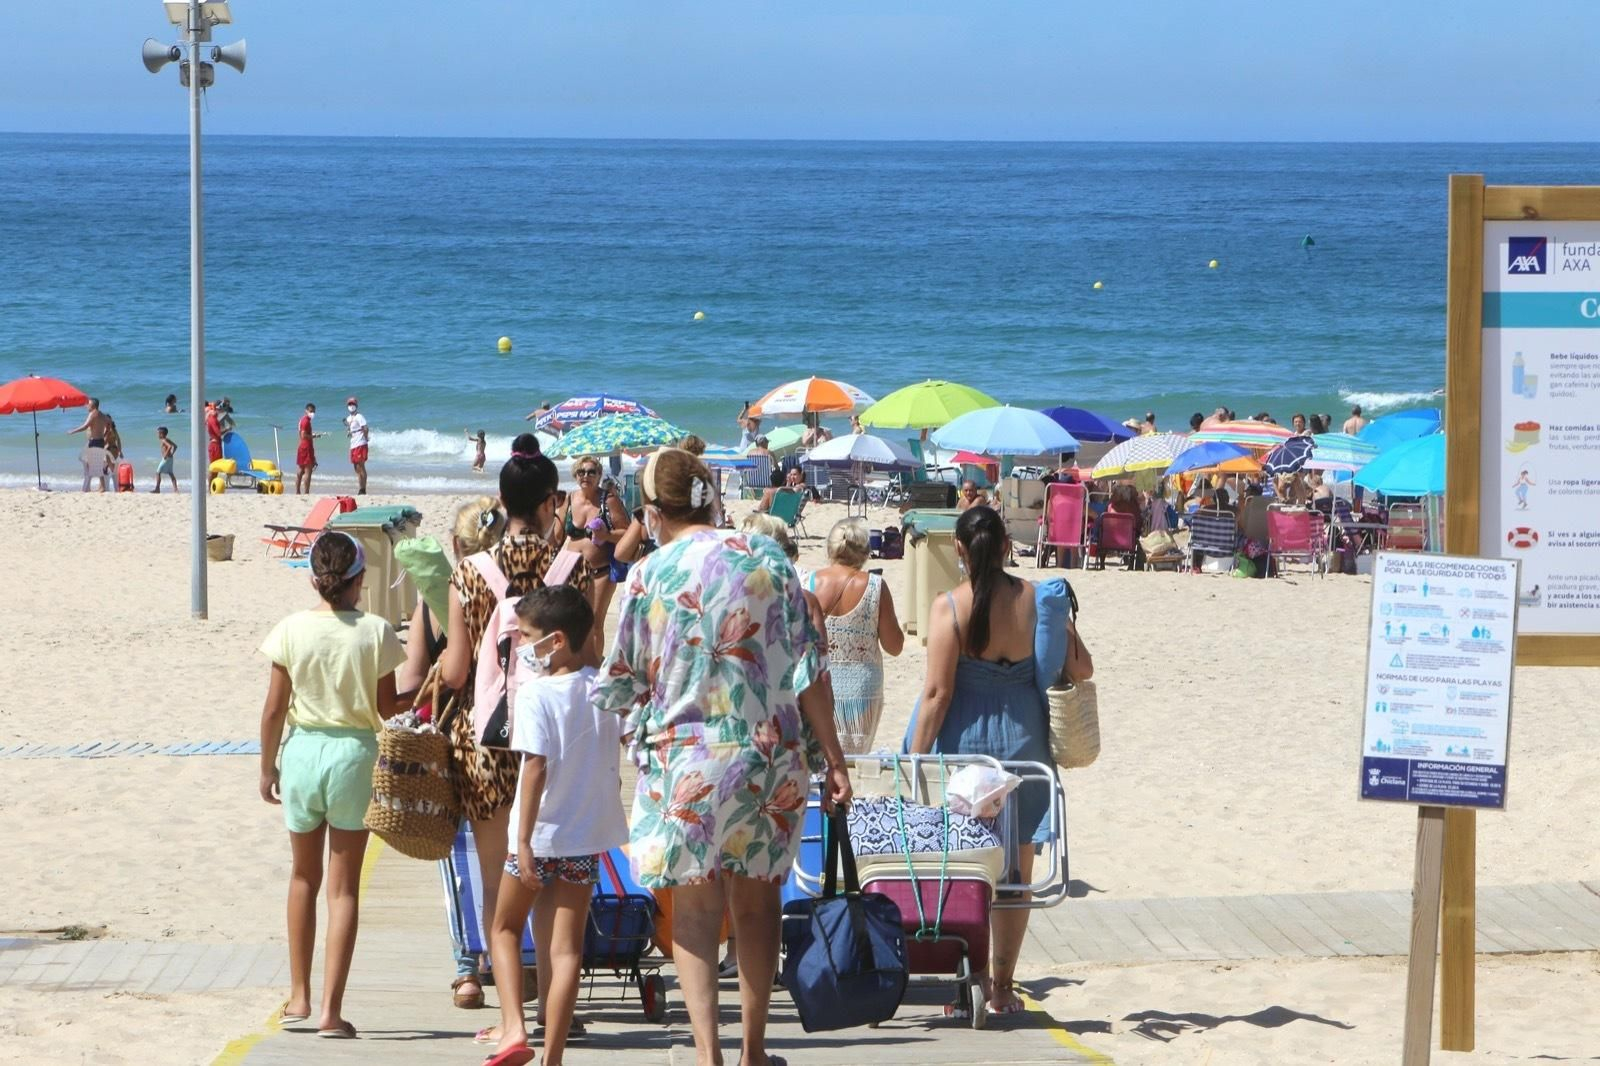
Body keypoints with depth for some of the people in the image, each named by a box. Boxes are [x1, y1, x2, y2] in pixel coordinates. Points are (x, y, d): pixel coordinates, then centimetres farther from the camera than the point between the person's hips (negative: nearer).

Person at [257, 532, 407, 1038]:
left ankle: (298, 996, 26)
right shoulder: (376, 632, -9)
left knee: (304, 875, 20)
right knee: (344, 887, 5)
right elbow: (387, 708, -3)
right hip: (354, 752, -1)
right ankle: (331, 1009, 1)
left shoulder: (292, 630, -6)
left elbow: (274, 708, -2)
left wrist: (267, 767, 11)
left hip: (303, 749, 1)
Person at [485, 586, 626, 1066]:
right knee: (566, 945, 5)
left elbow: (536, 768, -19)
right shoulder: (605, 691, 1)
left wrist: (523, 840, -18)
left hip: (539, 833, -4)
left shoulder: (535, 693, -16)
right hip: (587, 836, 4)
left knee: (506, 927, 16)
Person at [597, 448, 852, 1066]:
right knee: (757, 902, 14)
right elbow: (806, 670, -1)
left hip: (687, 758, -3)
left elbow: (622, 684, 4)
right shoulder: (767, 559, 2)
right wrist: (833, 759, 4)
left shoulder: (650, 576, -4)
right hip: (771, 756, 3)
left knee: (694, 910, 2)